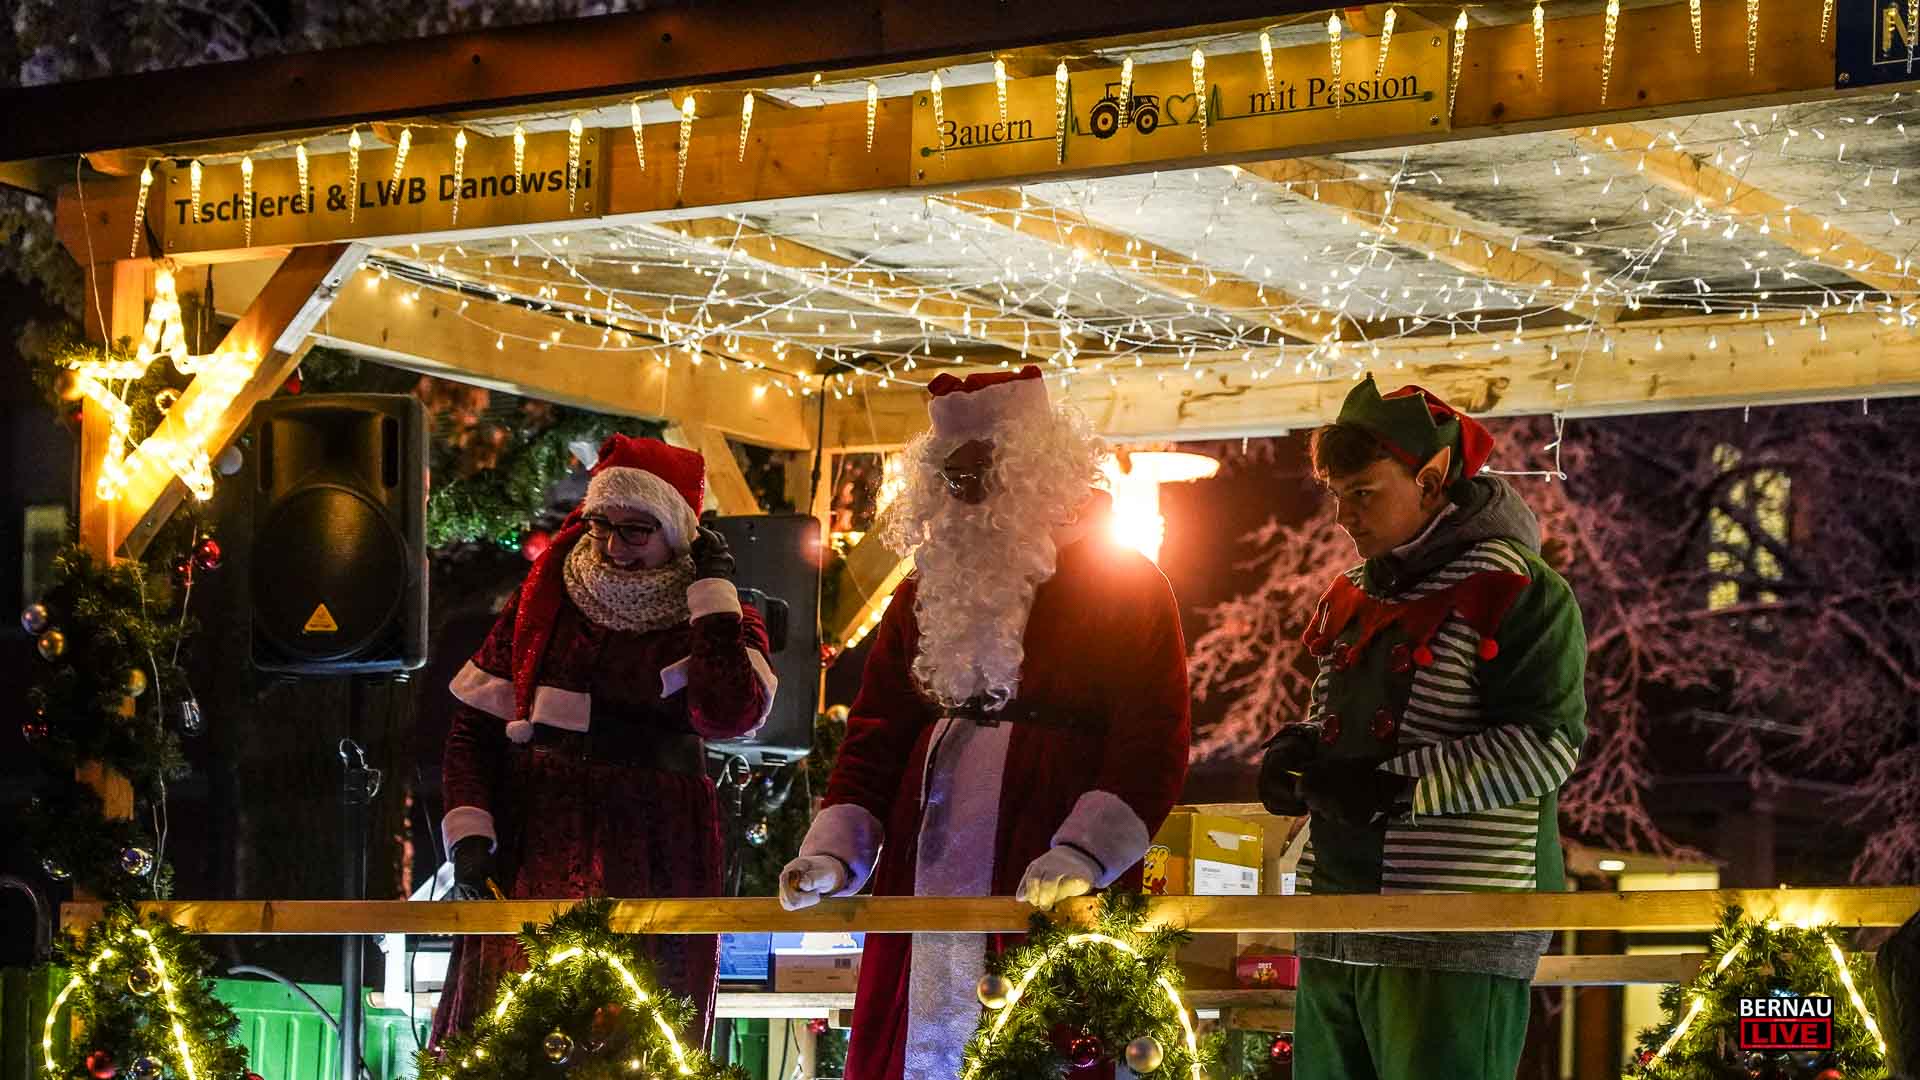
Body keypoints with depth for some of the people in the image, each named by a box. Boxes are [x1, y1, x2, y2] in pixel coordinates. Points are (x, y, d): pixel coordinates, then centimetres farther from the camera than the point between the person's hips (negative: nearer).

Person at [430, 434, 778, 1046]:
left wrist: (713, 588, -10)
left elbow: (730, 714, -18)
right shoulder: (545, 600, 10)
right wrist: (469, 835, -2)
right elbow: (474, 724, 11)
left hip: (651, 861, -2)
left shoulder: (720, 625, 4)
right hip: (532, 850, 2)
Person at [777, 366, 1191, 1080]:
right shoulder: (928, 592, 19)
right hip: (926, 881, 5)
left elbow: (1152, 742, -8)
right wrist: (835, 853, -1)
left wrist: (1082, 854, -21)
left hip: (1054, 893, -5)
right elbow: (875, 735, 15)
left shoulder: (1124, 586, 2)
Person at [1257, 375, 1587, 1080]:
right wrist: (1299, 748, 5)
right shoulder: (1353, 596, 18)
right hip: (1335, 932, 8)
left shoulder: (1514, 590, -8)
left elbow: (1550, 742, -16)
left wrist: (1395, 788, -19)